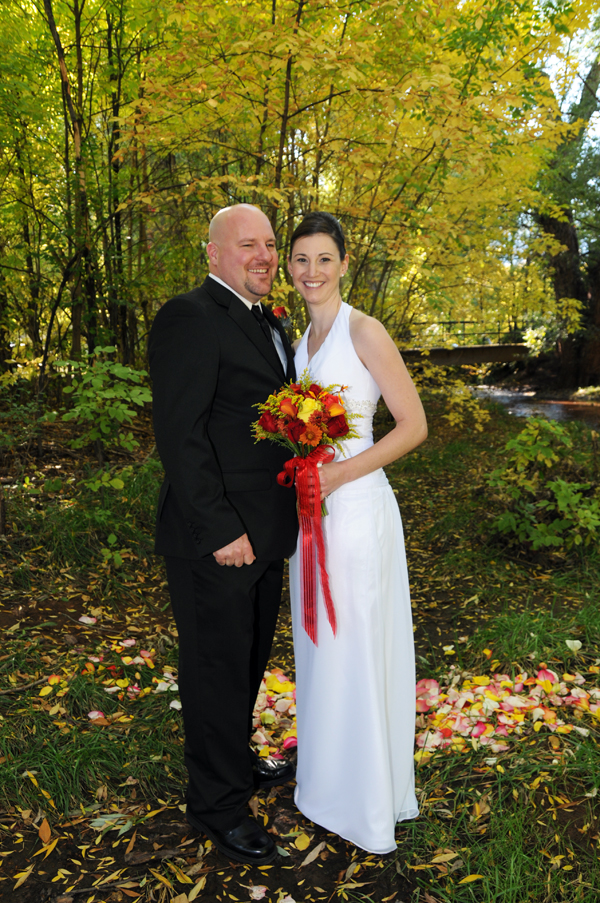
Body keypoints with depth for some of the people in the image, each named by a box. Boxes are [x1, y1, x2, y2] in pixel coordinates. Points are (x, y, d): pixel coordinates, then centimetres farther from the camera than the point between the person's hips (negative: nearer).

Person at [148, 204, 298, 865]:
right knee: (218, 670, 7)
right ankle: (218, 805, 27)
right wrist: (221, 531, -23)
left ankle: (237, 760, 45)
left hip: (264, 535, 9)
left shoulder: (270, 324, 14)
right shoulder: (189, 318, -16)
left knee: (249, 659, 23)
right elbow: (180, 434, -22)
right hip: (216, 540, -9)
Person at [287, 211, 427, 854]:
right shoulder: (302, 338, 12)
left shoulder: (365, 332, -11)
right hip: (309, 508, 8)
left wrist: (338, 474, -20)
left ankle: (363, 803, 25)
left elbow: (413, 426, -14)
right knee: (317, 647, 18)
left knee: (352, 651, 4)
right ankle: (325, 774, 40)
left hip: (353, 507, -8)